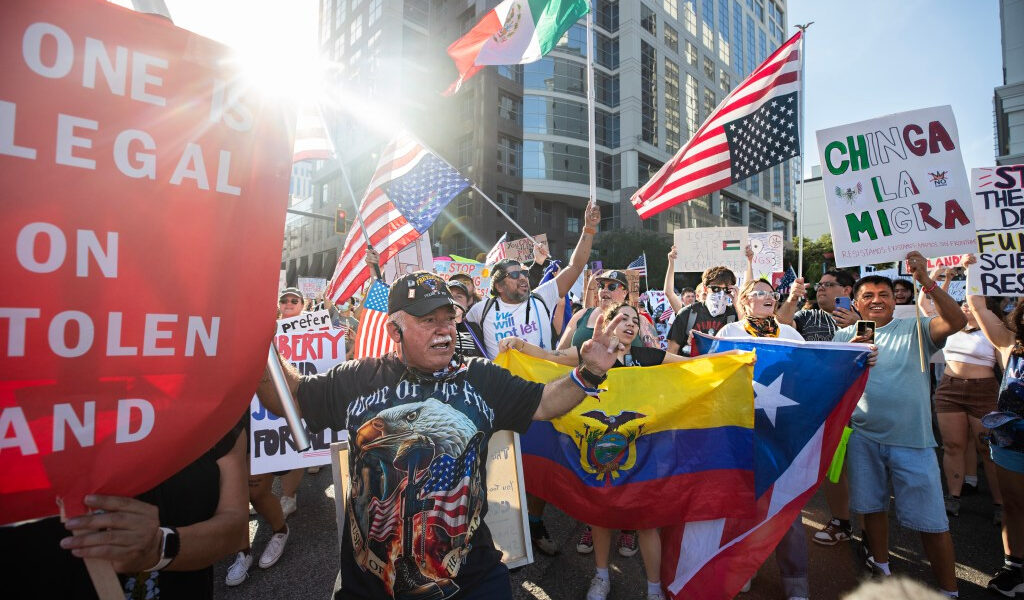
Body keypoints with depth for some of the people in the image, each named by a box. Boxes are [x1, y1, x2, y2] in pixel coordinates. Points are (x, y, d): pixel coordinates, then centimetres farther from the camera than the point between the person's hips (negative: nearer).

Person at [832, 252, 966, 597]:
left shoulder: (914, 329, -1)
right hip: (864, 437, 2)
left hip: (912, 439, -2)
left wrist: (926, 281, -25)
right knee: (873, 507, 16)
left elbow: (956, 322, -18)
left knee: (931, 521, 5)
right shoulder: (845, 335, 4)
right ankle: (881, 572, 34)